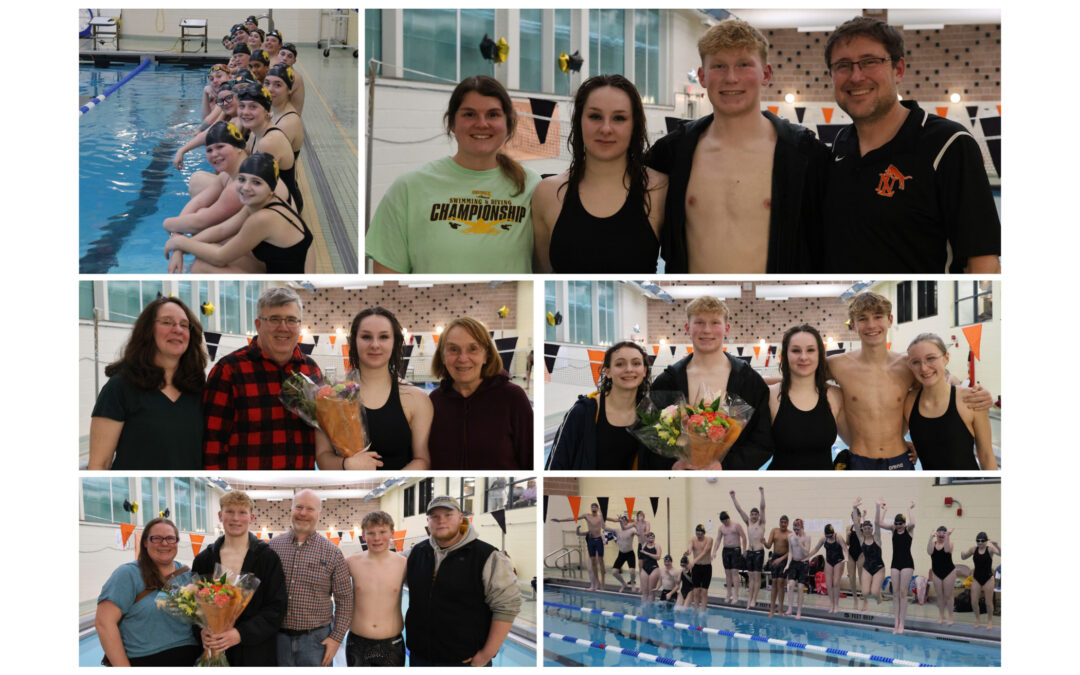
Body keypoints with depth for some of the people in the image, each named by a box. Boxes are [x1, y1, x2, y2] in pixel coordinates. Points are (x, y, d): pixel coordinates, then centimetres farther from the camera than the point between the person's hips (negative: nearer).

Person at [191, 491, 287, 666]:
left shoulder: (267, 557, -2)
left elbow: (276, 608, -7)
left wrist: (241, 633, -19)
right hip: (213, 652, 2)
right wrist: (202, 630, -12)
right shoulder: (203, 559, 7)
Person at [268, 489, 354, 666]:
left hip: (315, 638, -1)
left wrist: (337, 638, -5)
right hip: (278, 637, 1)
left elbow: (344, 599, 2)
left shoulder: (332, 553, 0)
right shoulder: (273, 546, 5)